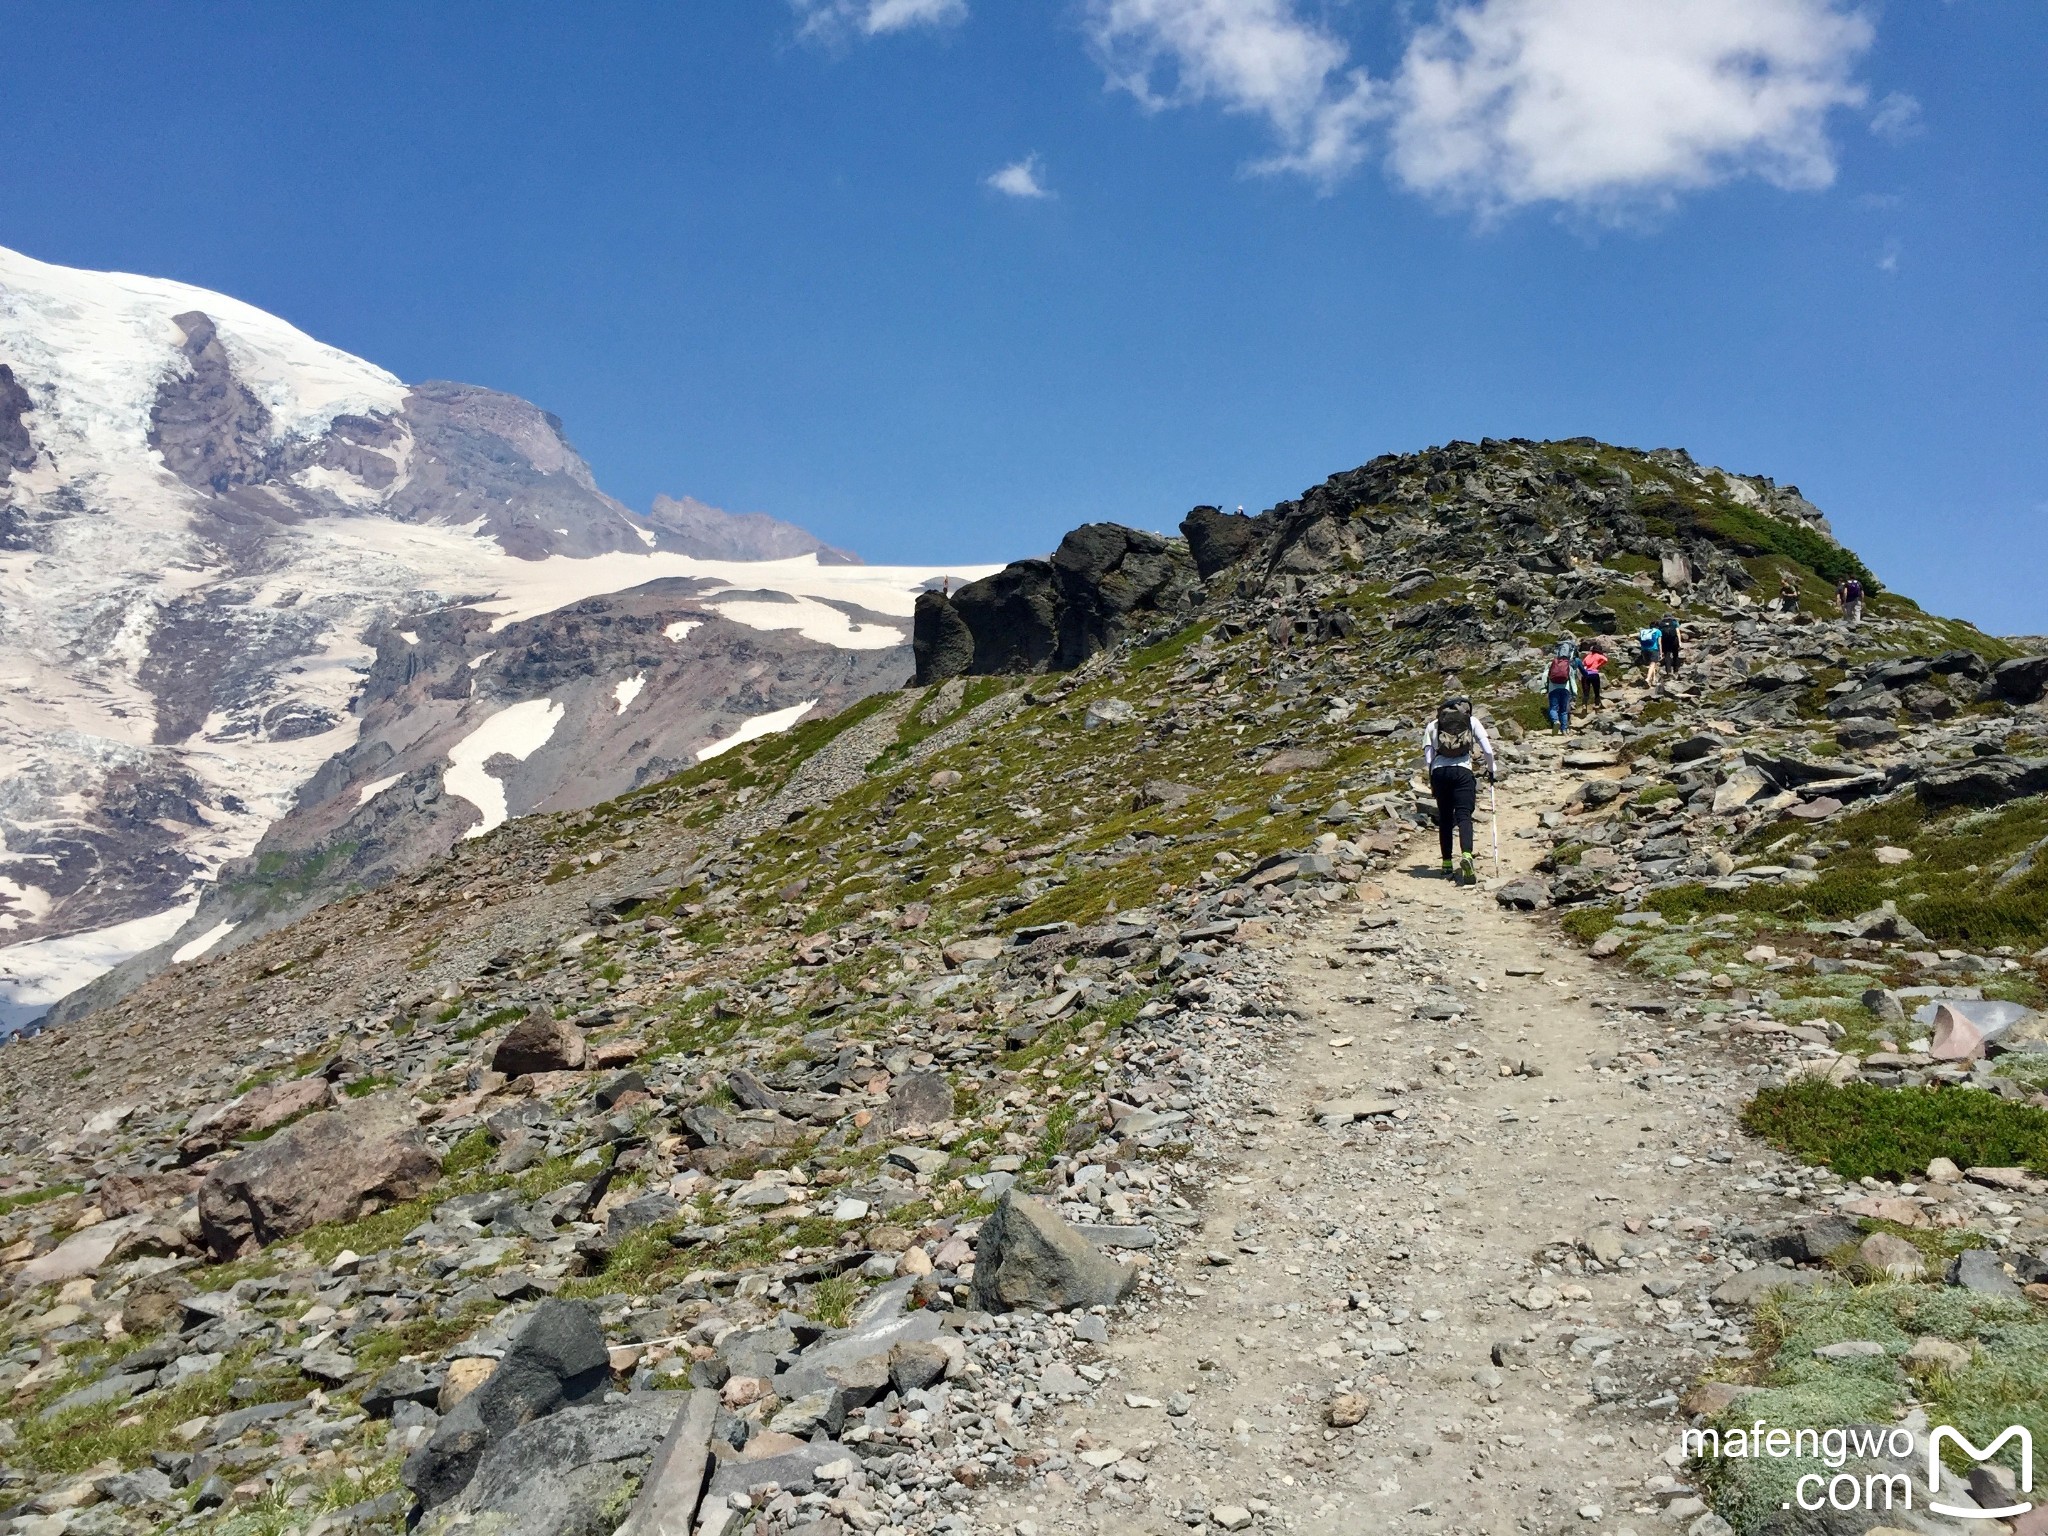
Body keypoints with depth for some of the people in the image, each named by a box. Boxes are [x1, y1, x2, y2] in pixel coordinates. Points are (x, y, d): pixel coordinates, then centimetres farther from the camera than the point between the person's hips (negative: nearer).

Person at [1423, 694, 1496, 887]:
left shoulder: (1433, 725, 15)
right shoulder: (1472, 721, 14)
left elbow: (1427, 758, 8)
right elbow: (1488, 750, 7)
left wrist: (1432, 781, 17)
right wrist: (1490, 770, 22)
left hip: (1439, 771, 2)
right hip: (1462, 770, -1)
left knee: (1444, 818, 11)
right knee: (1464, 816, -6)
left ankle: (1447, 865, 11)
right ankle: (1467, 855, -31)